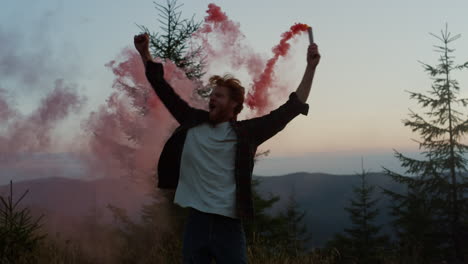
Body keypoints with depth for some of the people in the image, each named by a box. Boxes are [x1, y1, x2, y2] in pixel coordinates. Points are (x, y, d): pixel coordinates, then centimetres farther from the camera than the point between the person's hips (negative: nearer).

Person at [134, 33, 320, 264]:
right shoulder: (194, 123, 8)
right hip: (196, 222, 3)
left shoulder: (245, 132, 0)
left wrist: (311, 67, -5)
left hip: (228, 225, -2)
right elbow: (163, 90, 15)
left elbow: (293, 107, -1)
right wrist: (145, 54, 12)